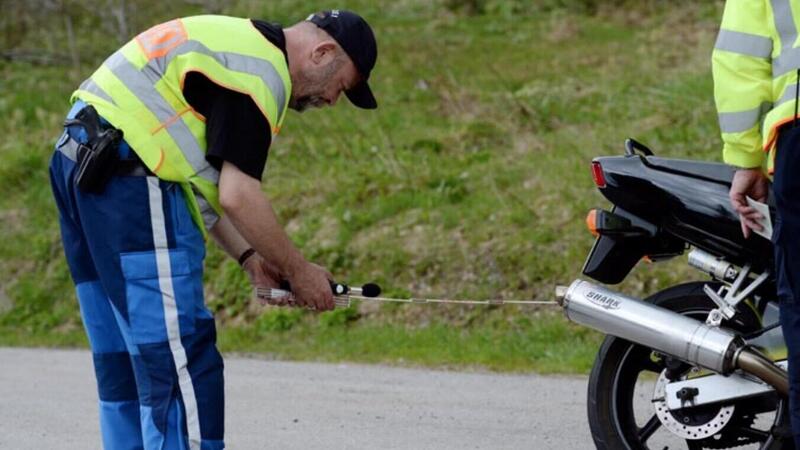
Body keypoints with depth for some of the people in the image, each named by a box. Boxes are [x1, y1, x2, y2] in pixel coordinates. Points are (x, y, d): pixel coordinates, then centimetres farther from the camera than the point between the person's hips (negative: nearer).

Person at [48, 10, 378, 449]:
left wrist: (249, 257, 16)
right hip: (127, 172, -11)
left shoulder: (238, 43, 21)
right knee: (182, 360, -9)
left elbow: (204, 179, 23)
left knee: (123, 359, 13)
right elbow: (237, 195, -15)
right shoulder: (261, 70, -10)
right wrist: (298, 270, -3)